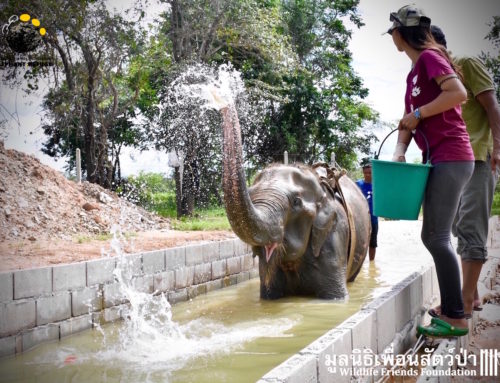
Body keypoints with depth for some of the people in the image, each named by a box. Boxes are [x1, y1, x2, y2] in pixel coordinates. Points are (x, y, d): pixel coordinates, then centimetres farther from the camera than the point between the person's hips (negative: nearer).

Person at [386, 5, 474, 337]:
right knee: (435, 236, 12)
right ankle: (451, 308, 18)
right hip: (441, 160, 10)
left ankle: (457, 318, -7)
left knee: (437, 237, -11)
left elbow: (459, 93, -22)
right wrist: (399, 154, -2)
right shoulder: (415, 71, 21)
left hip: (451, 158, -10)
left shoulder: (429, 57, -6)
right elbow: (409, 121, 15)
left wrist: (418, 114, -13)